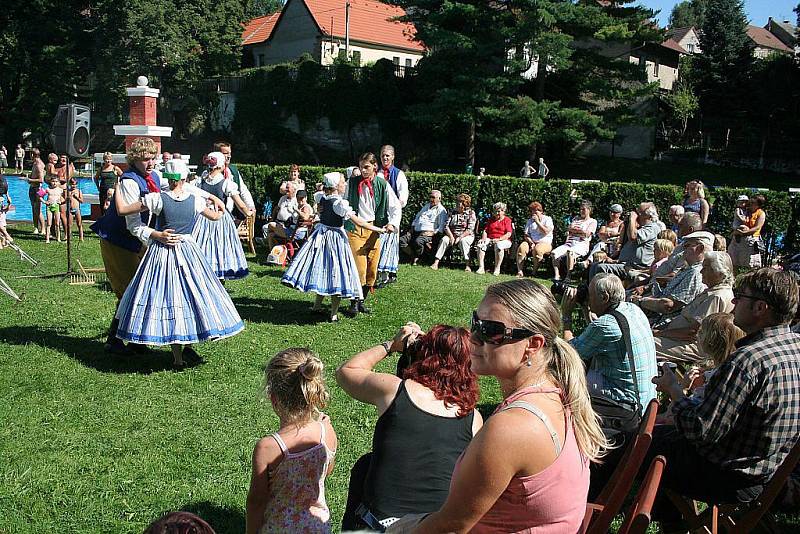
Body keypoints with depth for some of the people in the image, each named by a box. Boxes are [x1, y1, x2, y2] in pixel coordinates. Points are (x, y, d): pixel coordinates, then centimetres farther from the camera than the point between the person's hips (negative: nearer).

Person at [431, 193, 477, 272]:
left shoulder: (471, 213, -3)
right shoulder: (452, 212, 9)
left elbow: (470, 230, -11)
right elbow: (446, 226, 2)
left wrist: (460, 238, -21)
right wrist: (451, 237, -15)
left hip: (467, 236, -3)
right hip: (452, 235, 3)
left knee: (463, 241, -36)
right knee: (444, 239, -26)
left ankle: (467, 265, -38)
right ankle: (436, 263, -32)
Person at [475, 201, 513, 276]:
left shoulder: (507, 220, 3)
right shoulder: (491, 220, 22)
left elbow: (508, 234, -8)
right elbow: (485, 231, 15)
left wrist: (499, 239, -23)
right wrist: (483, 238, -7)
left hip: (503, 240, -4)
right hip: (490, 239, 5)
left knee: (499, 246, -40)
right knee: (480, 244, -26)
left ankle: (497, 269, -32)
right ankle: (481, 268, -29)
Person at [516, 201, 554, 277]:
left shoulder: (547, 219, 6)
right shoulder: (530, 221, 20)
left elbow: (546, 232, -11)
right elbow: (526, 235, 11)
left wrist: (537, 221, -8)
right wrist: (531, 242, -9)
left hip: (545, 243, -4)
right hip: (531, 242, 4)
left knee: (537, 249, -39)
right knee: (521, 247, -30)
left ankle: (534, 271, -22)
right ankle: (519, 271, -30)